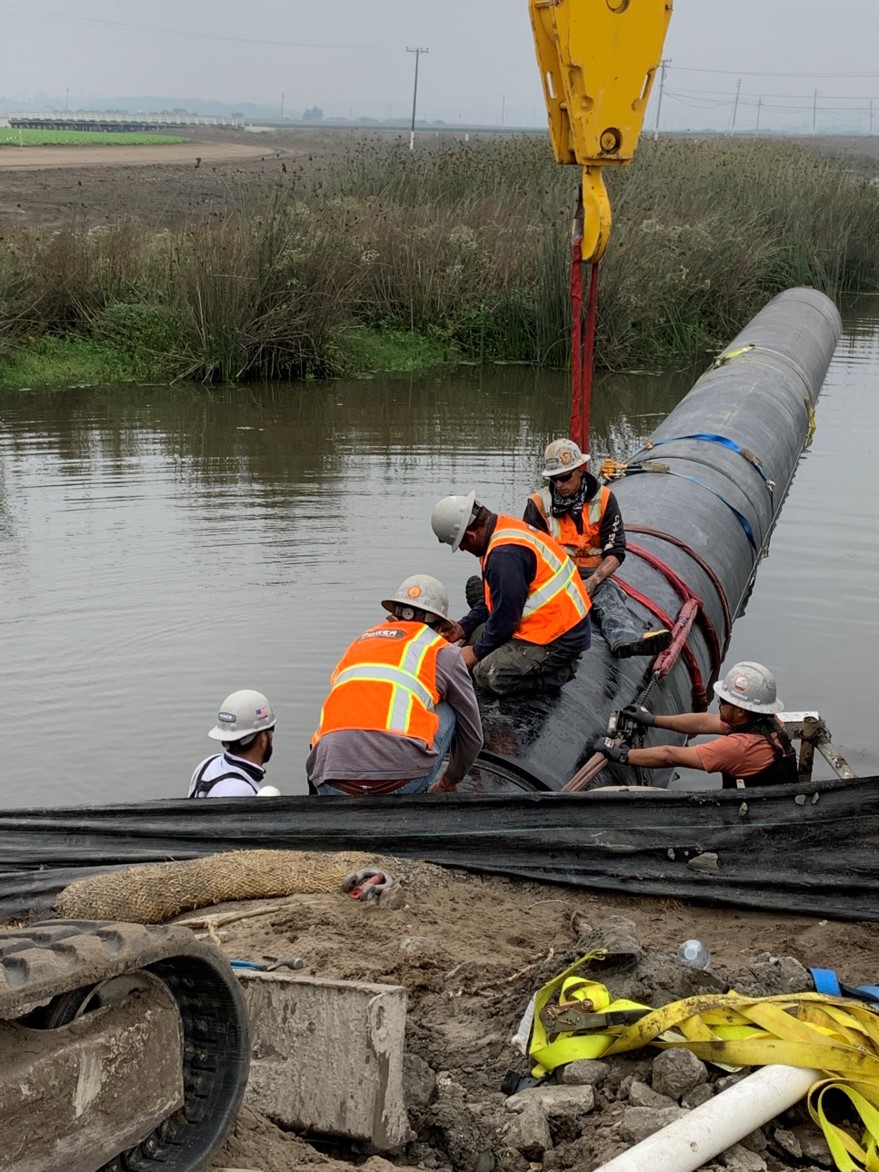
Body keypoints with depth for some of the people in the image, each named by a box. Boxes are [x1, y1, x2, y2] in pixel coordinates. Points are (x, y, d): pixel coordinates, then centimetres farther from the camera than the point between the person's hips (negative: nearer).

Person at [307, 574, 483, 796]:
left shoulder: (358, 644, 29)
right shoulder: (443, 652, 17)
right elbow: (472, 734, 27)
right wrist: (450, 781, 46)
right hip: (397, 780, -5)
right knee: (446, 712, 24)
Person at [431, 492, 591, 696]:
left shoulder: (506, 553, -25)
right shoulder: (506, 528, 8)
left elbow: (506, 614, -19)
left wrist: (477, 652, -5)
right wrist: (464, 627, 12)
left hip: (559, 640, -11)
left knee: (487, 675, -14)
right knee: (477, 634, 12)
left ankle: (560, 671, -2)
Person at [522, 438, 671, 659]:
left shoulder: (603, 499, 6)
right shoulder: (539, 503, 4)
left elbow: (615, 552, 2)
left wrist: (593, 581, -17)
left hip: (594, 576, 1)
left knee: (607, 594, -36)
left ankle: (626, 640, -69)